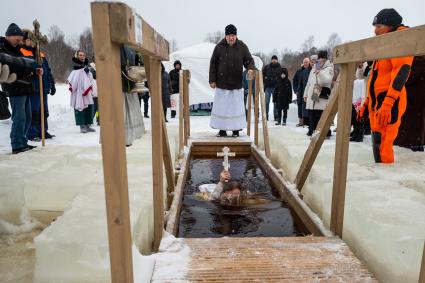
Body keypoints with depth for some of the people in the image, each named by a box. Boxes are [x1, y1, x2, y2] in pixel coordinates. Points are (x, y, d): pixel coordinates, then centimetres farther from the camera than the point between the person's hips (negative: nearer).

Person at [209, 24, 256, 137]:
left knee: (236, 107, 5)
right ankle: (222, 130, 15)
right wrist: (212, 80, -1)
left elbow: (249, 60, 5)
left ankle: (236, 129, 16)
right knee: (221, 107, 4)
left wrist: (250, 68, -19)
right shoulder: (219, 47, -1)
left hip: (237, 83, 0)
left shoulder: (242, 47, 0)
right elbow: (213, 64, 4)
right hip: (222, 83, 0)